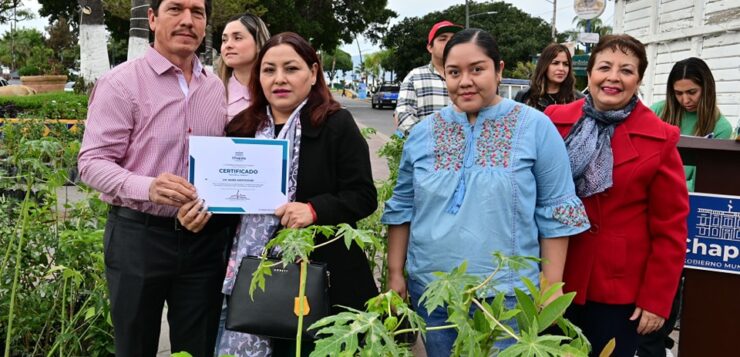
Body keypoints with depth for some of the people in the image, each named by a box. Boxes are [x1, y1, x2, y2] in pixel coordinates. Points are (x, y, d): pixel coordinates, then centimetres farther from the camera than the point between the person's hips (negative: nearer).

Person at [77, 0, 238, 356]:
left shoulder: (216, 87, 8)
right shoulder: (121, 82, -8)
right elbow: (92, 162, -13)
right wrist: (147, 187, -30)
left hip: (205, 238, 5)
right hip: (139, 236, -4)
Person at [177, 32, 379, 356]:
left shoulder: (337, 124, -5)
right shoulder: (241, 128, 9)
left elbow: (363, 196, -8)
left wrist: (315, 210, -23)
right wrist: (201, 211, -5)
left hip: (321, 276, -3)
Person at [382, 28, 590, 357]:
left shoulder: (536, 127, -6)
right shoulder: (423, 133, 3)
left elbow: (554, 213, -4)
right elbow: (402, 207, 10)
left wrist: (550, 289, -6)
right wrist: (395, 274, 8)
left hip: (507, 296, -3)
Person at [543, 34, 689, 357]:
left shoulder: (659, 140, -7)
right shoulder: (555, 122, -2)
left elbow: (670, 229, -5)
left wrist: (656, 299, -6)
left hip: (617, 290, -2)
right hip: (553, 281, 2)